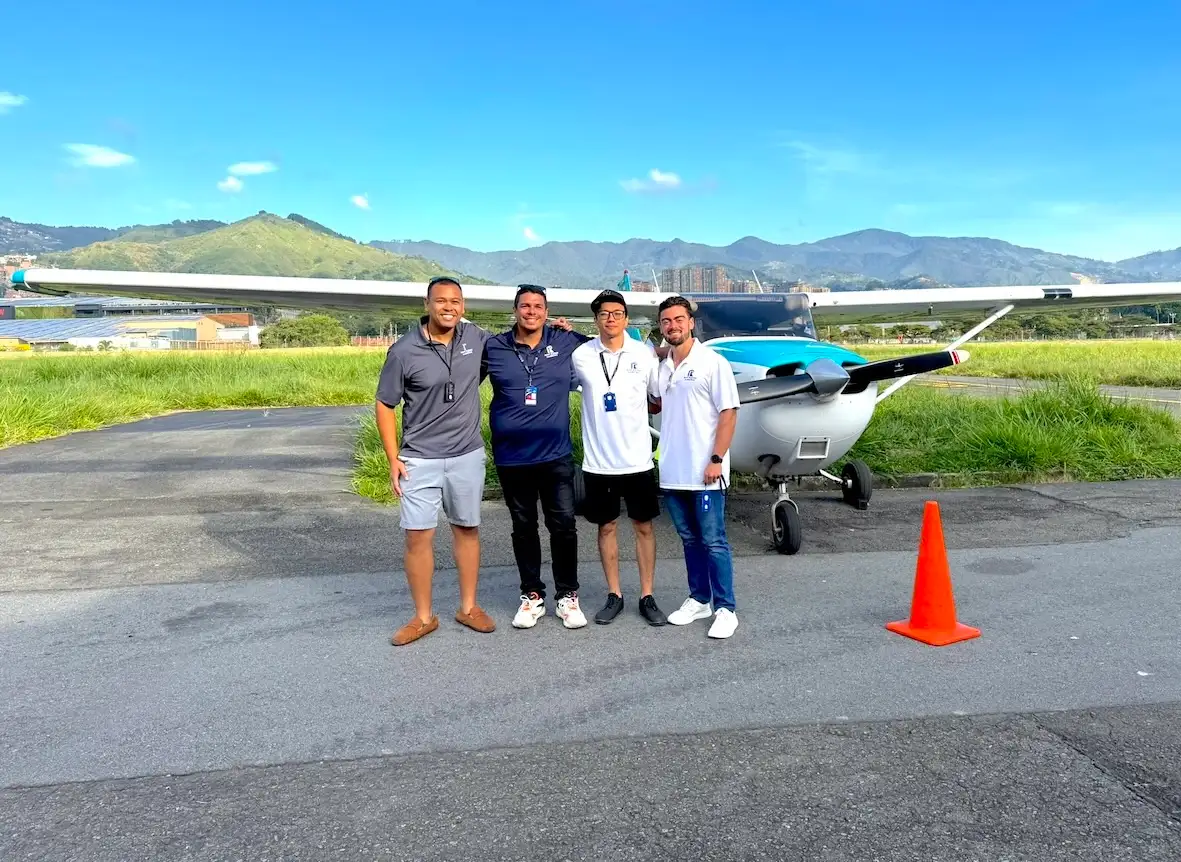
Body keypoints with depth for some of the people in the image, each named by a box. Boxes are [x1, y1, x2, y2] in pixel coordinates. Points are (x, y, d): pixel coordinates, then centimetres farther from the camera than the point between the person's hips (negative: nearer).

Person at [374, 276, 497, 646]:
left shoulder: (476, 338, -1)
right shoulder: (404, 351, -9)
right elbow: (385, 406, -2)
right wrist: (393, 459, -7)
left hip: (467, 455, 3)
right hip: (420, 459, -2)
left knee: (467, 529, 12)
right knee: (418, 536, -2)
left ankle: (468, 607, 27)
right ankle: (423, 617, 14)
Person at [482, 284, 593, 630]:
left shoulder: (566, 343, 2)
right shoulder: (492, 348, 1)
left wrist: (571, 331, 3)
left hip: (556, 454, 0)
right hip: (511, 457, 1)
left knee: (564, 525, 1)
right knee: (524, 527, 12)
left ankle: (567, 595, 18)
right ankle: (532, 595, 26)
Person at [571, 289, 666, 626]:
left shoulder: (646, 354, -2)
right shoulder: (581, 355, -3)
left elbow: (660, 400, 9)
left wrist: (633, 407, -2)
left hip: (637, 459, 0)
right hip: (598, 461, 1)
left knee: (643, 526, 8)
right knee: (606, 526, 11)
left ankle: (647, 597, 20)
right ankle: (614, 595, 25)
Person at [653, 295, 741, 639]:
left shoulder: (712, 362, -7)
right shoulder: (661, 368, 10)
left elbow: (728, 414, -10)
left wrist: (716, 460, -16)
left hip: (705, 472, -6)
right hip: (672, 472, 6)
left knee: (713, 542, 0)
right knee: (690, 539, 15)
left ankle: (725, 609, 8)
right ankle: (699, 599, 26)